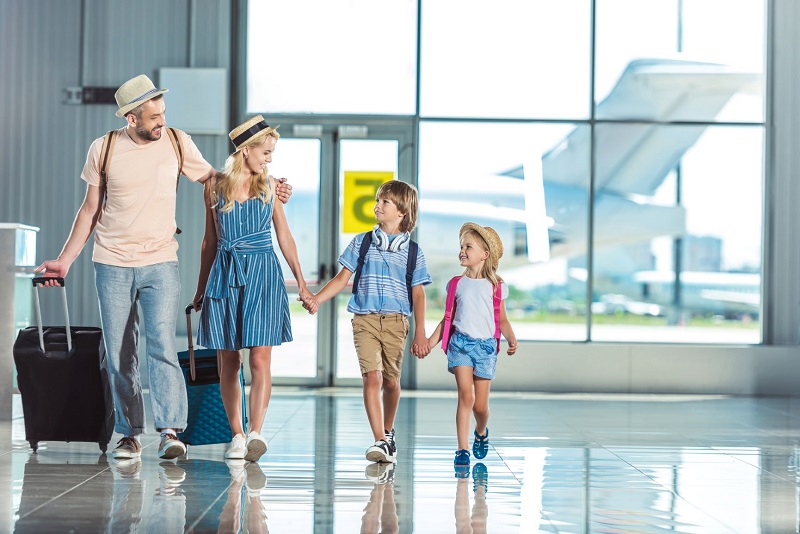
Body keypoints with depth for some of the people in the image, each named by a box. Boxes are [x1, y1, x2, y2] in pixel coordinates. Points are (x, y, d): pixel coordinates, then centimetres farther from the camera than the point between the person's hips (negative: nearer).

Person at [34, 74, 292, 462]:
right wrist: (64, 260, 7)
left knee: (162, 346, -16)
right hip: (112, 265, 1)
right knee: (119, 356, 4)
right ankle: (129, 435, 15)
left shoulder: (177, 143, 0)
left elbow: (212, 178, 15)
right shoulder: (104, 149, -1)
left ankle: (170, 431, -16)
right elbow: (90, 210, 8)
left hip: (160, 263, -1)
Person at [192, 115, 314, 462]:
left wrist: (301, 283, 11)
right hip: (225, 277, 0)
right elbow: (210, 240, 12)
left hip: (263, 277, 0)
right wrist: (201, 289, 15)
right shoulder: (215, 186, 5)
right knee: (229, 363, 2)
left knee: (260, 360, -10)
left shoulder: (270, 186, 7)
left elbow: (284, 236, 13)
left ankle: (255, 434, -14)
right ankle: (237, 435, 10)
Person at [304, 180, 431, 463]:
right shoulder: (362, 242, 8)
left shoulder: (412, 250, 6)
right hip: (365, 319, 0)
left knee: (391, 380, 8)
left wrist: (420, 333, 0)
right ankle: (380, 441, -17)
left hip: (395, 321, 0)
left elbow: (418, 294, 5)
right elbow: (342, 278, 8)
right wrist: (316, 299, -5)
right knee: (372, 377, -14)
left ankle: (388, 432, 32)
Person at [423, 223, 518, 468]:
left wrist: (511, 339, -9)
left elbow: (502, 320, 9)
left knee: (480, 406, 3)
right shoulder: (456, 284, 8)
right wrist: (430, 342, 4)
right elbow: (447, 319, 12)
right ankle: (462, 450, -10)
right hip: (460, 342, 0)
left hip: (486, 345, 0)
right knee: (465, 396, -15)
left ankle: (481, 431, 37)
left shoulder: (496, 286, 4)